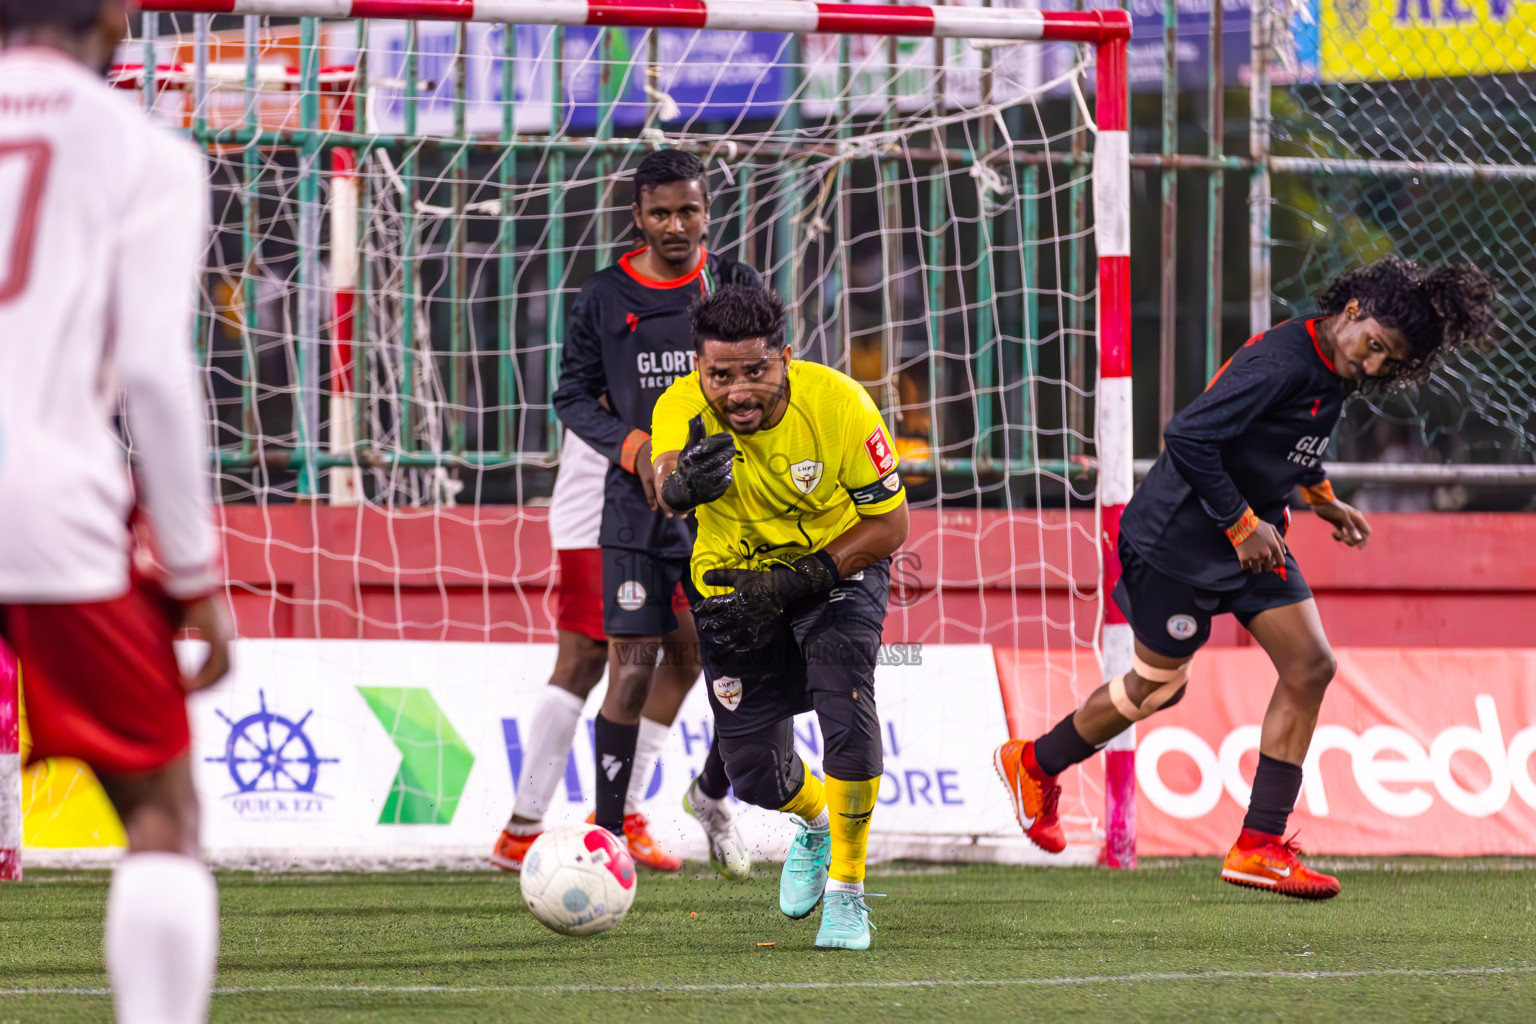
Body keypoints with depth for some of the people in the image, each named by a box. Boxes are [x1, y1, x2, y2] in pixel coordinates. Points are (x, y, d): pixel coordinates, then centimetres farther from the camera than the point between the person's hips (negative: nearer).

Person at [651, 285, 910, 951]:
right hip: (737, 581, 2)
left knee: (846, 713, -26)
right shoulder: (683, 408, -25)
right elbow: (664, 486, -45)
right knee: (753, 770, 2)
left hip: (838, 568, -2)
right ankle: (814, 823, 40)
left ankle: (846, 891, -8)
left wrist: (797, 581, -28)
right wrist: (681, 485, -69)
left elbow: (889, 525, -19)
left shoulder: (839, 405, -27)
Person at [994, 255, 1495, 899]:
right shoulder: (1280, 363, -28)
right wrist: (1241, 525, -24)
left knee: (1310, 665, -3)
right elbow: (1187, 437, -30)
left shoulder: (1336, 370, 2)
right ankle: (1034, 766, 32)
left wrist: (1320, 497, 12)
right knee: (1156, 687, 5)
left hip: (1253, 536, 9)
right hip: (1180, 538, -9)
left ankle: (1259, 846, -1)